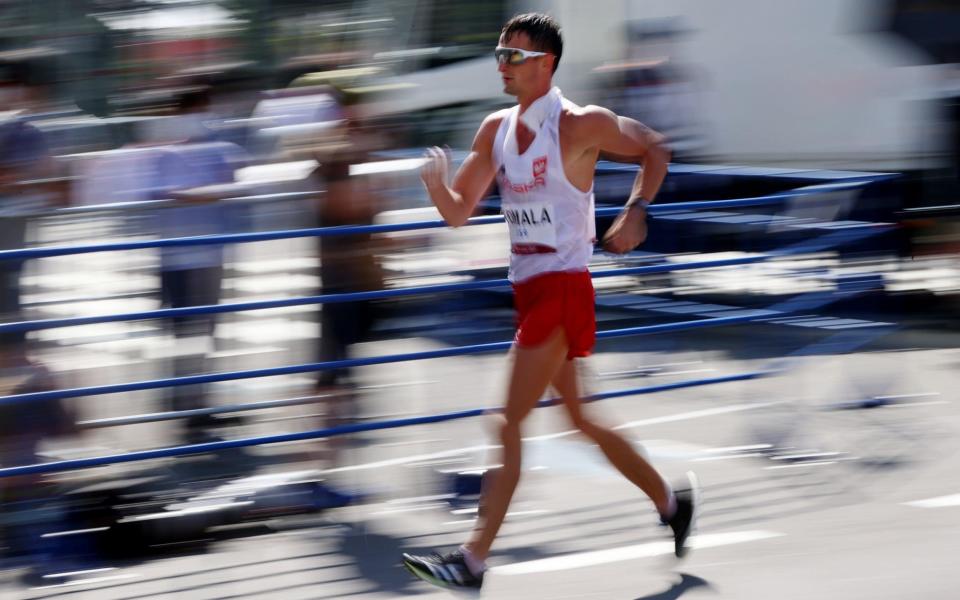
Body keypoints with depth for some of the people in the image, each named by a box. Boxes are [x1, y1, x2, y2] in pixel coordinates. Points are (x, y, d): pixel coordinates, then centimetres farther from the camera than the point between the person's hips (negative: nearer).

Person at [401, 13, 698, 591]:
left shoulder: (582, 125, -11)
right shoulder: (496, 130, 9)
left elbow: (655, 149, 2)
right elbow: (459, 212, 8)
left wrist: (636, 212, -11)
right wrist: (438, 184, -13)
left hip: (564, 287, -8)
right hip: (527, 287, 8)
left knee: (510, 425, -12)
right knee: (580, 419, 18)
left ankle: (473, 561, -14)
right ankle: (672, 501, 36)